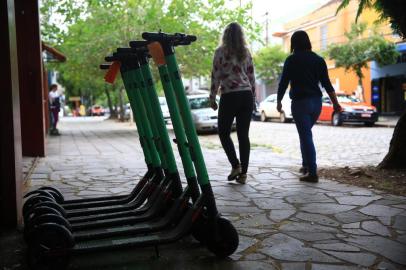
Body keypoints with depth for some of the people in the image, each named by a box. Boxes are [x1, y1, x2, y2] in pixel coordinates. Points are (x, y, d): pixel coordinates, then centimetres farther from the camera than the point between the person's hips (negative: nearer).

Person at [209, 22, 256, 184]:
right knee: (243, 135, 5)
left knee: (224, 132, 9)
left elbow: (216, 76, -4)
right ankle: (243, 173, 6)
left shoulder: (221, 52, -2)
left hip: (229, 96, -4)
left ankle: (235, 165, -3)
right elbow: (251, 77, 13)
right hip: (247, 95, 5)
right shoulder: (246, 52, 11)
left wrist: (212, 98, 3)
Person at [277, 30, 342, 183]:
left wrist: (279, 101, 7)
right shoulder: (319, 60, 7)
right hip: (316, 101, 5)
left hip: (300, 102, -5)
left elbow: (283, 82, -4)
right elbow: (326, 84, 4)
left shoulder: (292, 60, -4)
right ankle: (306, 165, 26)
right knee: (305, 133, 22)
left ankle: (312, 173, -8)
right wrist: (335, 102, 6)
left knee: (305, 136, -4)